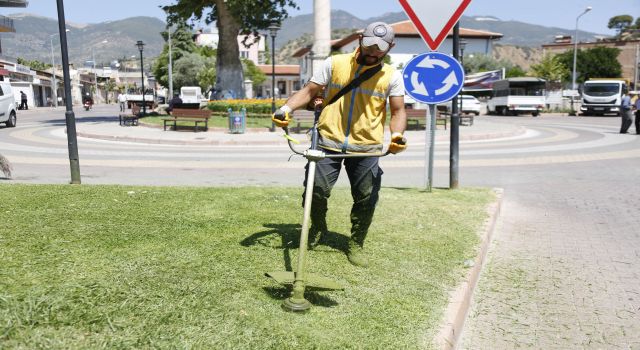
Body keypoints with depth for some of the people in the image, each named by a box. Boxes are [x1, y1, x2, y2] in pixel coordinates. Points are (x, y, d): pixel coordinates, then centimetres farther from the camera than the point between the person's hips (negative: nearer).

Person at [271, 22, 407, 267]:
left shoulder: (391, 76, 6)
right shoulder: (335, 64, 5)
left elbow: (398, 111, 4)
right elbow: (309, 91, 5)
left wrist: (397, 134, -17)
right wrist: (286, 108, -12)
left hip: (366, 148, 1)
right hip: (328, 141, -1)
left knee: (366, 200, 4)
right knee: (315, 191, -7)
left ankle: (356, 245, 27)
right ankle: (318, 231, 25)